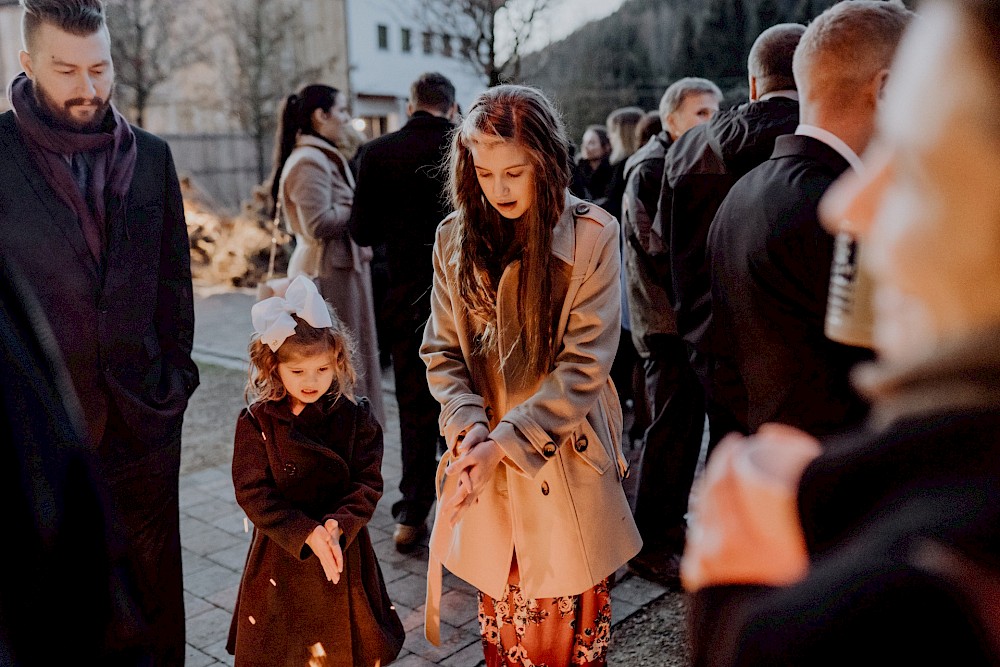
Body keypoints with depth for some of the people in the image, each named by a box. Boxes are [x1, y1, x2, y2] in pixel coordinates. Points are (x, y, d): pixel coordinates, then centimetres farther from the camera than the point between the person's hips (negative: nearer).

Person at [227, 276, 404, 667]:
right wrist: (306, 533, -21)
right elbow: (253, 493, -12)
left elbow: (368, 484, -8)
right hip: (280, 554, 0)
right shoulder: (256, 422, -9)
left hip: (344, 551, 0)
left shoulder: (355, 417, -6)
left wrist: (336, 526, -25)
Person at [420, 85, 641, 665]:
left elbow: (584, 365, -13)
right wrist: (468, 425, -13)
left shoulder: (592, 236, -10)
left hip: (566, 465, -2)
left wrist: (507, 441, -19)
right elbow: (442, 351, 4)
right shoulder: (456, 237, 2)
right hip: (486, 466, 3)